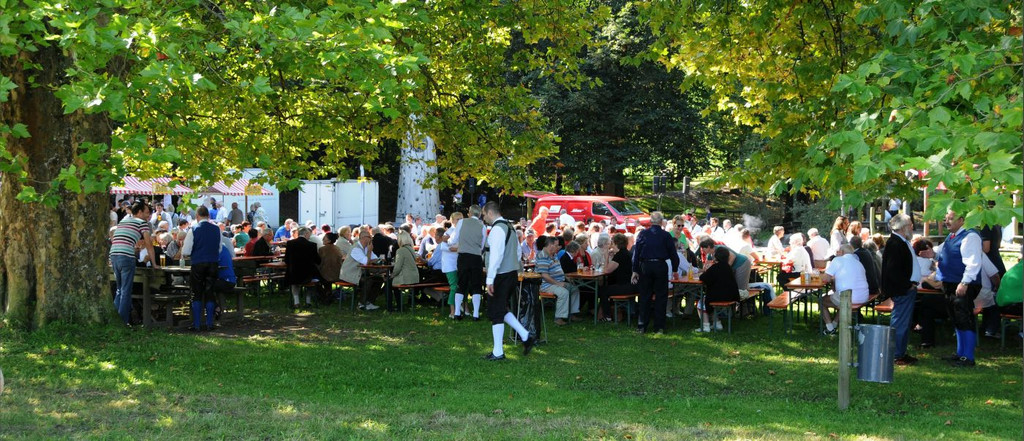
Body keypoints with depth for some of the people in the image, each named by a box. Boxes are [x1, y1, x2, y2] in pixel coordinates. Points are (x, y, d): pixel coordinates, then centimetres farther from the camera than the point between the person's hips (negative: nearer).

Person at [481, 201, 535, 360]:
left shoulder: (497, 228, -16)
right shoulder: (509, 226, 15)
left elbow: (496, 255, -23)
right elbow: (517, 252, 21)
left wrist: (490, 279, -22)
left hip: (501, 275, -10)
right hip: (512, 274, 10)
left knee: (495, 313, -1)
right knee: (501, 310, 20)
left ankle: (498, 353, 4)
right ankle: (526, 337, 13)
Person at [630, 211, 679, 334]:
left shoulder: (643, 234, 3)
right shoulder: (666, 235, -1)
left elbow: (636, 253, 2)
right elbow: (673, 254, 4)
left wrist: (635, 271, 6)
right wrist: (674, 270, 17)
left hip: (645, 267, 1)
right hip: (661, 267, -1)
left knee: (644, 296, 8)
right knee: (660, 297, 6)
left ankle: (641, 326, 8)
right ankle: (659, 327, 6)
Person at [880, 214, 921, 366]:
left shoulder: (902, 242, 14)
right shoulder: (895, 244, -19)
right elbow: (893, 270, -25)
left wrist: (912, 284, 12)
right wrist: (907, 285, -18)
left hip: (907, 289, 11)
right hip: (901, 290, -11)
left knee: (905, 323, 17)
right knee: (900, 323, -5)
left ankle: (901, 352, 25)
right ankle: (896, 356, 0)